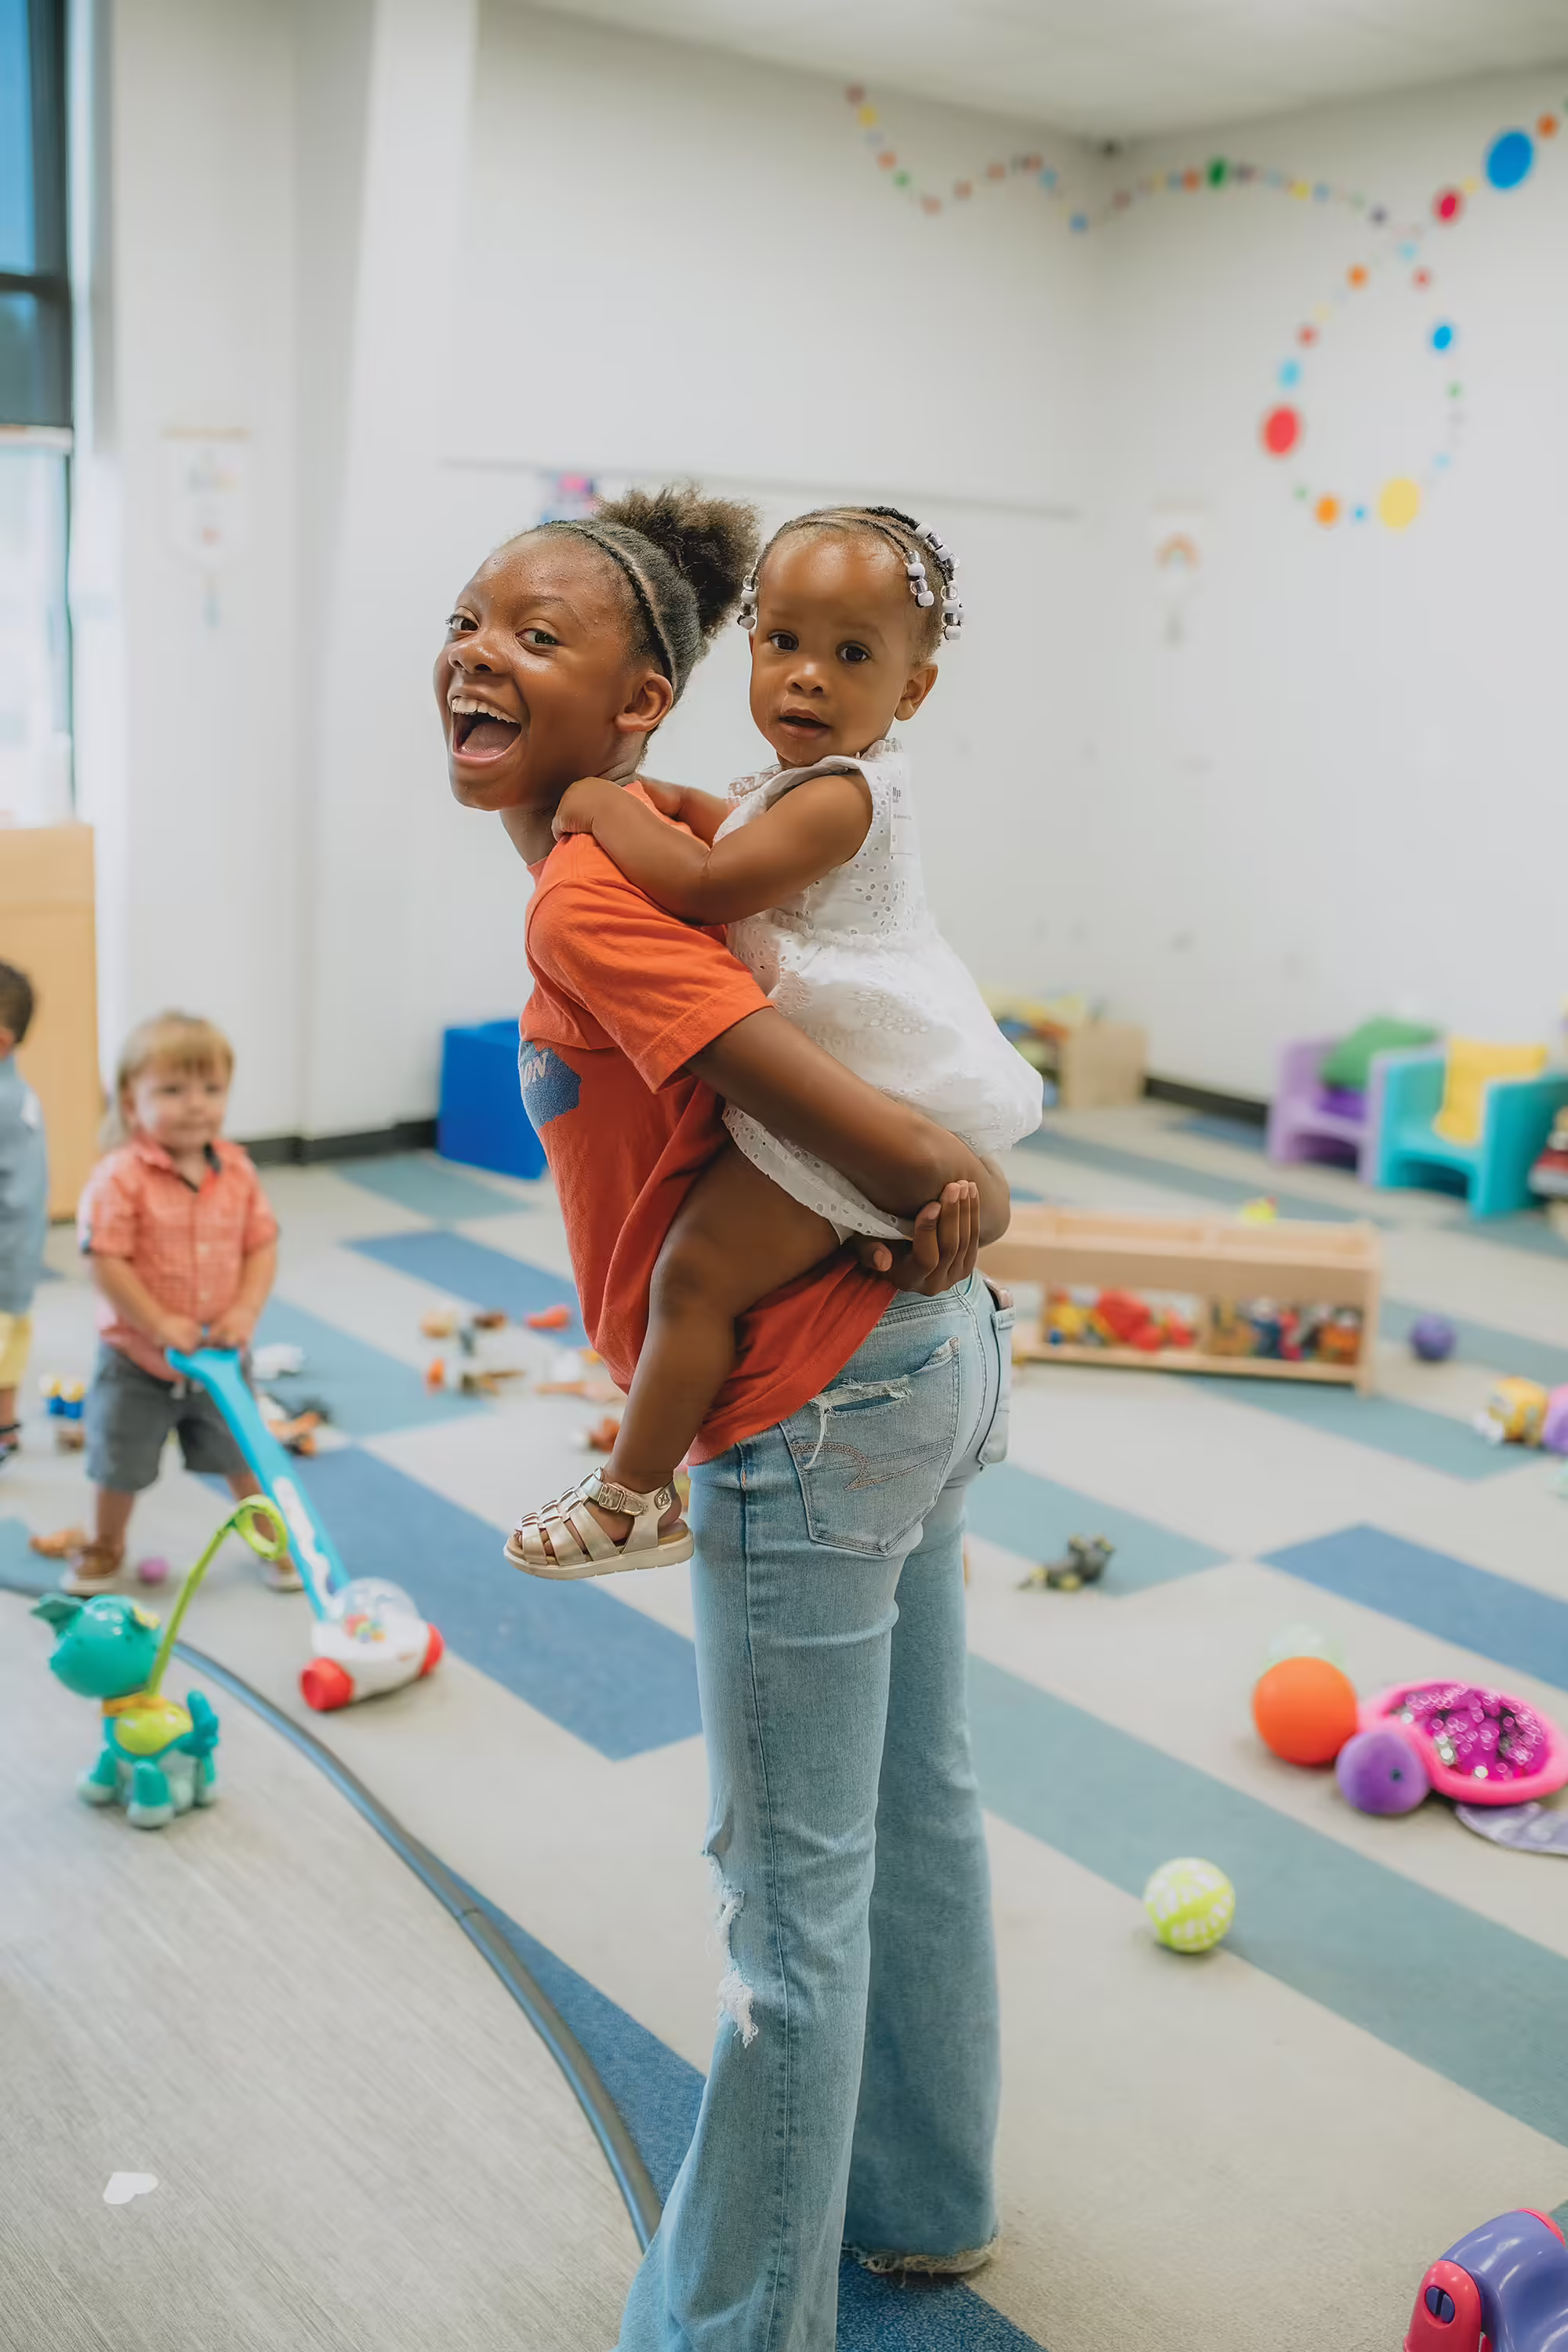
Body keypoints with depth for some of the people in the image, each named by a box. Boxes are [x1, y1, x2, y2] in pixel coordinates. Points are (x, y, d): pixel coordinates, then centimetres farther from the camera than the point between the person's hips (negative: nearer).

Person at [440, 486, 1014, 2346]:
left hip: (806, 1426, -10)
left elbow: (844, 1121, -27)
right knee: (916, 1811, 23)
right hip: (917, 1365, 10)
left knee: (792, 1902, 7)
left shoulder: (585, 901, -20)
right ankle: (922, 2201, 45)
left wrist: (958, 1192, -8)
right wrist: (954, 1204, 0)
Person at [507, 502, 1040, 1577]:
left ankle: (634, 1498, -5)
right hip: (874, 1081, 11)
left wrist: (608, 808, -13)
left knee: (696, 1274, -13)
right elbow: (746, 833, 34)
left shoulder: (838, 799, -19)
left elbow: (706, 886, -27)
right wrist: (673, 802, 16)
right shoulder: (829, 782, 13)